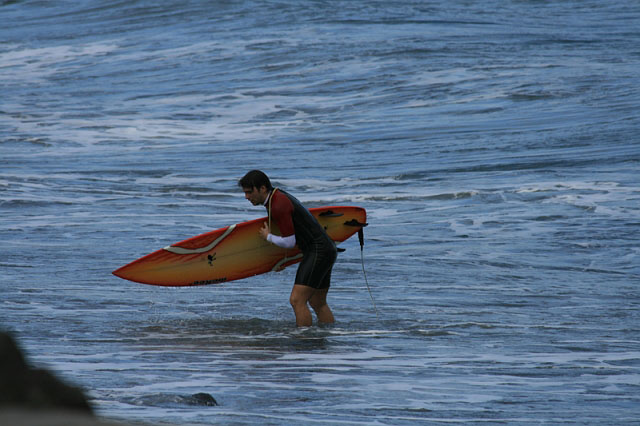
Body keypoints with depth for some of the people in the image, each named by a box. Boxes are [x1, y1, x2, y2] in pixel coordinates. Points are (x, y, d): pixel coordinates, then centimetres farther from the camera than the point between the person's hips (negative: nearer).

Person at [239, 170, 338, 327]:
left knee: (297, 301, -15)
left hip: (319, 252, -10)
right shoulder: (278, 195, 13)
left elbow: (289, 242, -18)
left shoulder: (279, 206, -19)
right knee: (318, 304, 17)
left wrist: (268, 237, -2)